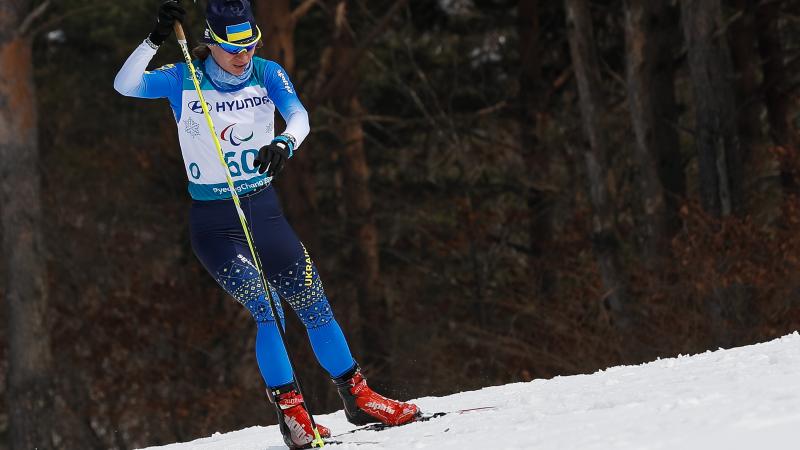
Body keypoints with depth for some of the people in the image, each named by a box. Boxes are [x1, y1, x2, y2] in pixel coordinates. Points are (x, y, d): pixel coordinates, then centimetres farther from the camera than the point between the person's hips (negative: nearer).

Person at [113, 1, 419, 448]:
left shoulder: (267, 75, -3)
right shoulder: (184, 81, -8)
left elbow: (299, 115, -21)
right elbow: (125, 85, -22)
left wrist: (285, 143, -44)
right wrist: (156, 39, -35)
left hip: (265, 211, 3)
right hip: (214, 223, -3)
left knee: (314, 305, 4)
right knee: (267, 309, -18)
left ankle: (359, 398, 19)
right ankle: (291, 411, -9)